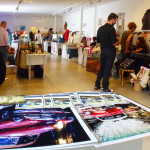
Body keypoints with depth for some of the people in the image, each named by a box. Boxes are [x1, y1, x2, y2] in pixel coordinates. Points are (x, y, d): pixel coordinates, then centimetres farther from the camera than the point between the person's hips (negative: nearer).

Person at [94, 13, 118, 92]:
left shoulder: (100, 28, 5)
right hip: (110, 51, -6)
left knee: (101, 68, 16)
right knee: (107, 69, 1)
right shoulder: (111, 29, -16)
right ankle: (105, 87, 7)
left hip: (103, 51, 6)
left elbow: (98, 41, 11)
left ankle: (97, 85, 22)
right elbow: (114, 43, -20)